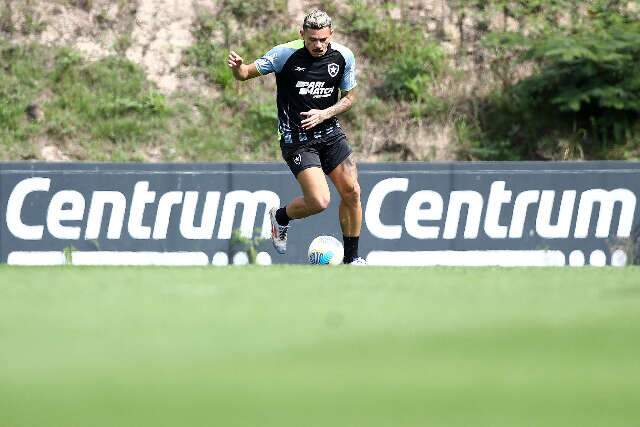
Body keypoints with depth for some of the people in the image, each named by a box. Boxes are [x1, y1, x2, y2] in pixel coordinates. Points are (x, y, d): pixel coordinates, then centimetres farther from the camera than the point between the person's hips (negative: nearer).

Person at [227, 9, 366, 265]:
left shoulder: (343, 57, -3)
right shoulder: (286, 54, -15)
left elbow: (349, 97, 9)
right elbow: (246, 74, -8)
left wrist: (324, 114, -9)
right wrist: (238, 67, -32)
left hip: (330, 133, 5)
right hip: (296, 140, -5)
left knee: (352, 193, -3)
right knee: (319, 201, -16)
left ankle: (351, 258, 16)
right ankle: (281, 218, 18)